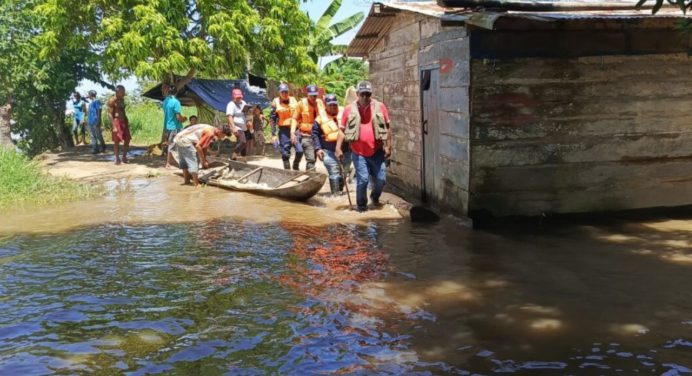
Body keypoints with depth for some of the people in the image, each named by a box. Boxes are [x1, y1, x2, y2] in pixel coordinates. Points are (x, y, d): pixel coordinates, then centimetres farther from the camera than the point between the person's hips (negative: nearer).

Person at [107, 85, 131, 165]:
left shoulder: (122, 99, 13)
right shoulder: (112, 100, -10)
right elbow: (110, 114, -14)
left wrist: (127, 122, 18)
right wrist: (114, 126, -21)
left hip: (124, 121, 7)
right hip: (116, 122, -7)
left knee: (127, 140, 6)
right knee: (116, 141, -1)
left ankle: (124, 157, 17)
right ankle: (117, 159, 6)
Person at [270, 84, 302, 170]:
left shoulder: (293, 100, 9)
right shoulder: (276, 102, 3)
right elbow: (272, 119, 2)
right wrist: (273, 134, -3)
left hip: (294, 128, 1)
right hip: (283, 130, -1)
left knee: (299, 150, -10)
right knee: (285, 154, -1)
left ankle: (295, 167, 15)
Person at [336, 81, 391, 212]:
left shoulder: (380, 107, 1)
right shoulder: (349, 110, 0)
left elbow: (387, 128, 6)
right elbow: (342, 130, 3)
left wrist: (388, 146, 3)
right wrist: (338, 148, -5)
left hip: (377, 151, 1)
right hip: (358, 152, -1)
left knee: (380, 179, 5)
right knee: (363, 179, -6)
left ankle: (375, 197, 36)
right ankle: (361, 204, 16)